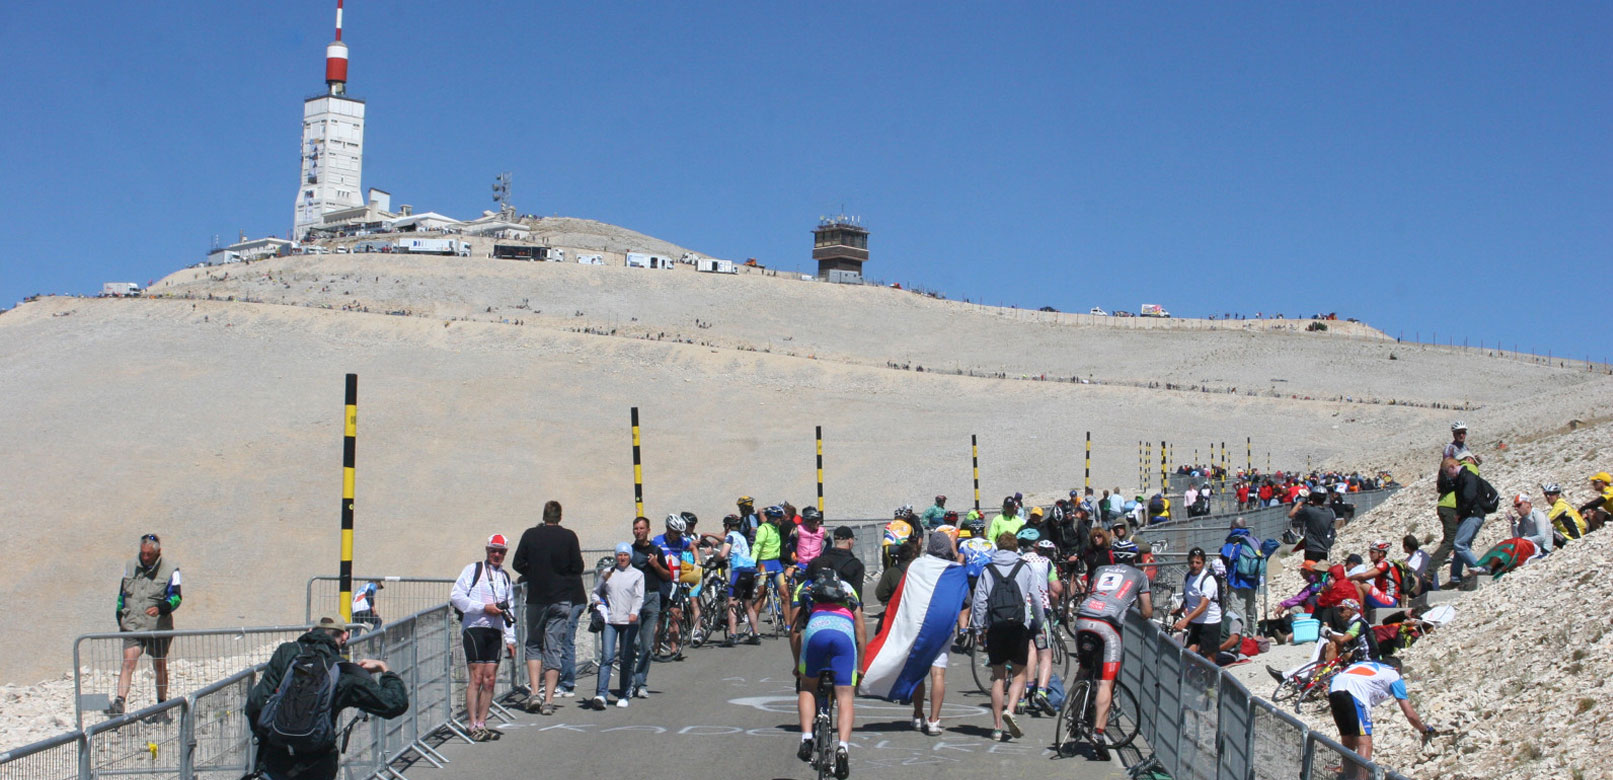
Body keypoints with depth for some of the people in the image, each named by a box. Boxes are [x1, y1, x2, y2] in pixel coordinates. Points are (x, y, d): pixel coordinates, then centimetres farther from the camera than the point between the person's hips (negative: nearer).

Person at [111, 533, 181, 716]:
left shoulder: (170, 570, -4)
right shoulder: (130, 566, 8)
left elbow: (176, 597, -9)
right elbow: (122, 593, 18)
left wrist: (161, 608, -27)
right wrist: (120, 618, 15)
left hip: (159, 627, -2)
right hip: (133, 624, 2)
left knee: (160, 666, 10)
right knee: (128, 661, -14)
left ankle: (162, 705, 23)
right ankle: (119, 702, -21)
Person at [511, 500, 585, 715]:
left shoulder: (530, 535, -3)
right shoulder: (569, 537, -4)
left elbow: (518, 565, -1)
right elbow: (578, 567, -3)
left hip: (536, 598, 0)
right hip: (562, 599, 0)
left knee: (533, 645, 14)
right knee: (554, 648, 4)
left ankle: (535, 692, 0)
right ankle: (548, 699, 0)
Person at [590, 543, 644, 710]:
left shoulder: (637, 574, 9)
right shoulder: (607, 573, 15)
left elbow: (639, 597, 0)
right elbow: (596, 591, 24)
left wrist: (634, 612, -18)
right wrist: (598, 602, 2)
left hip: (629, 621, -1)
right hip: (609, 620, 1)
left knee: (627, 659, 3)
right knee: (607, 657, -12)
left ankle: (624, 696, 14)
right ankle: (601, 694, -18)